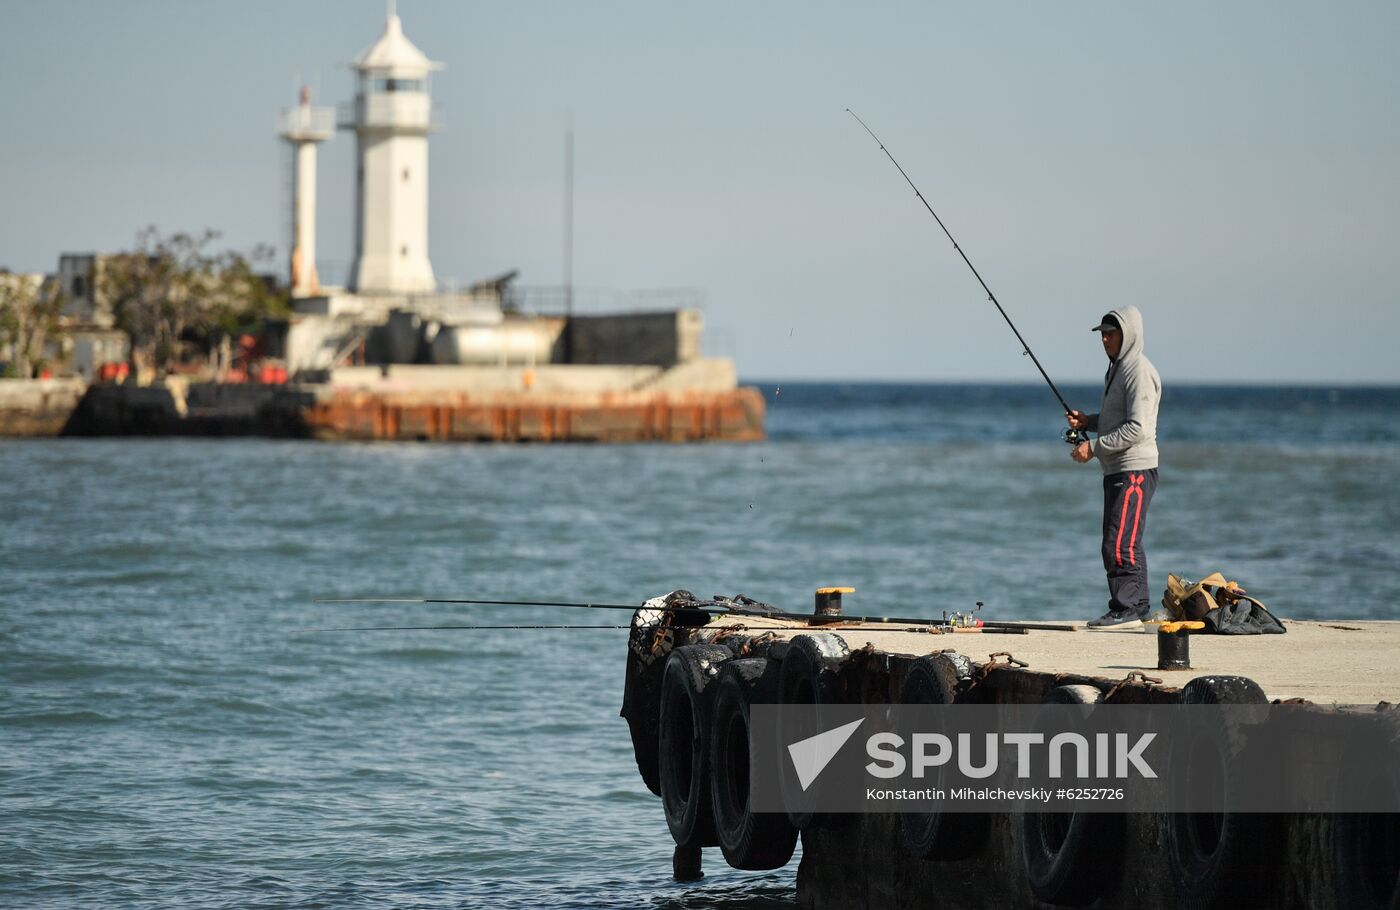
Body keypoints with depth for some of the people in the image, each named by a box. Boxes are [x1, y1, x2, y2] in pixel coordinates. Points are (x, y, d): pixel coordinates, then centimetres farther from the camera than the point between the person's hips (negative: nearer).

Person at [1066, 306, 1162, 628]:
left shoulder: (1139, 372, -13)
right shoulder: (1117, 369, 19)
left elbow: (1137, 428, -20)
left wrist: (1094, 447, -17)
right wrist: (1088, 421, 10)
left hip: (1135, 469, -10)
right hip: (1116, 470, 10)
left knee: (1121, 543, -13)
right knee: (1125, 543, 10)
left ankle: (1127, 608, -12)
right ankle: (1137, 608, 13)